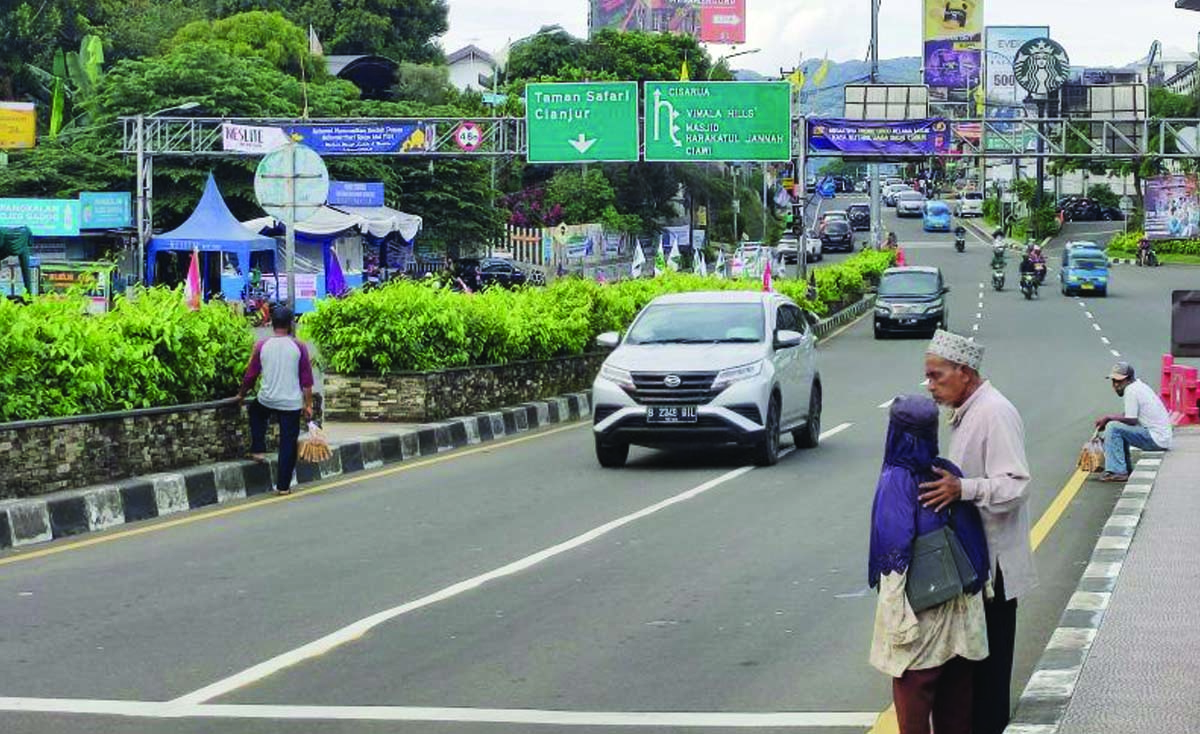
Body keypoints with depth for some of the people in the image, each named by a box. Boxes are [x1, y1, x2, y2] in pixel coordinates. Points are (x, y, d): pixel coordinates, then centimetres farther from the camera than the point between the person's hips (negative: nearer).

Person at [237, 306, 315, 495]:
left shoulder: (262, 346, -3)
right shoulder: (299, 347, -5)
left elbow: (250, 375, 5)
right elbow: (307, 380, -4)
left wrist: (241, 395, 21)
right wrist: (308, 405, 4)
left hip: (266, 400, 1)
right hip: (292, 403, -1)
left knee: (255, 412, 35)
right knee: (288, 444, 7)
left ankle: (258, 450, 24)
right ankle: (283, 485, 7)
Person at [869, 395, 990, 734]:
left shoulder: (896, 481, -17)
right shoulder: (949, 472, -1)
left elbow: (895, 552, -18)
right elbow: (973, 536, 4)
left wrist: (896, 615, -14)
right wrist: (975, 583, 14)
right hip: (957, 604, 5)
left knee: (913, 691, 6)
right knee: (955, 689, 16)